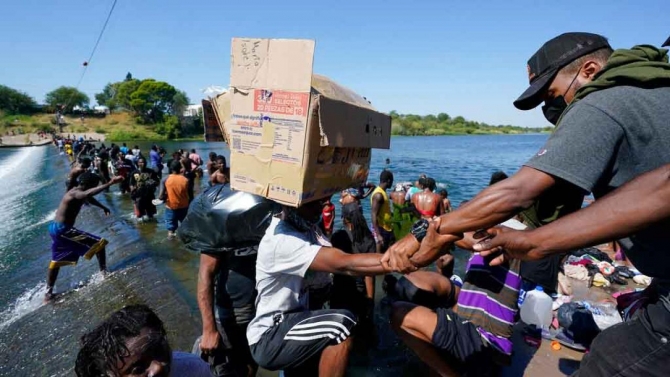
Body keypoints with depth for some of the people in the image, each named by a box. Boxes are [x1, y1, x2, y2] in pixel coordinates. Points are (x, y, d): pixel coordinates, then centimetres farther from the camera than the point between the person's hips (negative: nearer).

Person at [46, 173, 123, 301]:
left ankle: (49, 292, 36)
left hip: (57, 229, 11)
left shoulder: (77, 192, 9)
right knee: (99, 243, -11)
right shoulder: (76, 194, -22)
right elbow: (89, 194, -47)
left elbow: (90, 199, 32)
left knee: (56, 262, 23)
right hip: (62, 229, -11)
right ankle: (103, 271, -9)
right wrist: (110, 183, -57)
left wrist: (103, 207, 47)